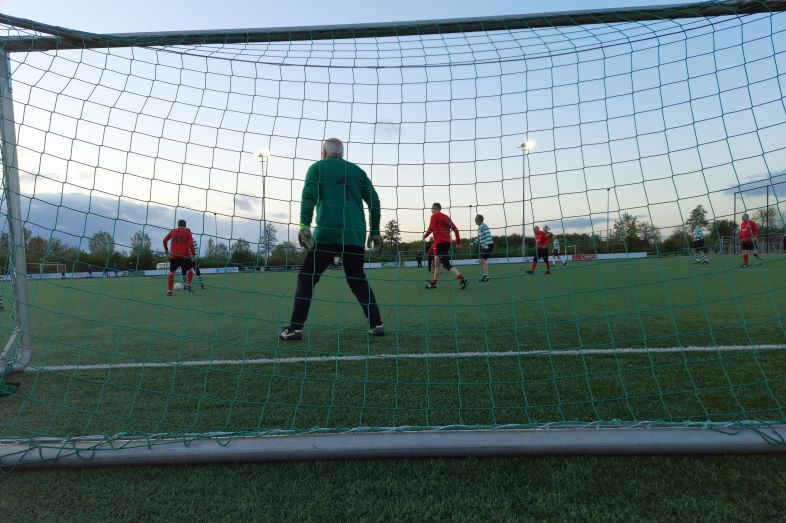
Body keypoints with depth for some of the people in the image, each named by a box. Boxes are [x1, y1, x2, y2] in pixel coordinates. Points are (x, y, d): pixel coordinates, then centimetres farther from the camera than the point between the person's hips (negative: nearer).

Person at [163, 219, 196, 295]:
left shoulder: (173, 231, 8)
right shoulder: (188, 232, 1)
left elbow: (165, 240, 5)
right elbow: (191, 244, -9)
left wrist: (166, 249, 21)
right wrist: (193, 254, -2)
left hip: (174, 256, 2)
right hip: (185, 256, -2)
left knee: (171, 272, 16)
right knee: (190, 270, 20)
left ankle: (169, 290, 9)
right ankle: (188, 284, 1)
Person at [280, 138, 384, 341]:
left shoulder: (317, 167, 9)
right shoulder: (356, 170, 18)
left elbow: (309, 195, -8)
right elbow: (374, 201, 11)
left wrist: (304, 225, -16)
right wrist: (375, 231, 15)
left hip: (327, 233, -3)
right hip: (355, 235, 4)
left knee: (306, 278, 6)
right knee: (357, 280, 17)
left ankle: (295, 328, -1)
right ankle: (377, 324, 9)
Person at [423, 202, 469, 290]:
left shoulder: (434, 216, -1)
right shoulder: (446, 217, 19)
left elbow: (431, 228, -15)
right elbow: (455, 229, 15)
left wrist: (425, 235, 1)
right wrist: (458, 242, 17)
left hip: (439, 242, -8)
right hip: (447, 242, 8)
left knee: (446, 264, -12)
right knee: (437, 263, 17)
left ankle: (463, 279, -23)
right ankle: (433, 283, 25)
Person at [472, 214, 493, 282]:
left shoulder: (483, 226, -13)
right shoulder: (479, 227, 16)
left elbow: (488, 236, -20)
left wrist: (486, 245, -24)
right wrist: (474, 242, 16)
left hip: (488, 245, -10)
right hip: (483, 246, 10)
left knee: (483, 260, -14)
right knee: (481, 261, 10)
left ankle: (486, 276, -12)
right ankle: (484, 276, 17)